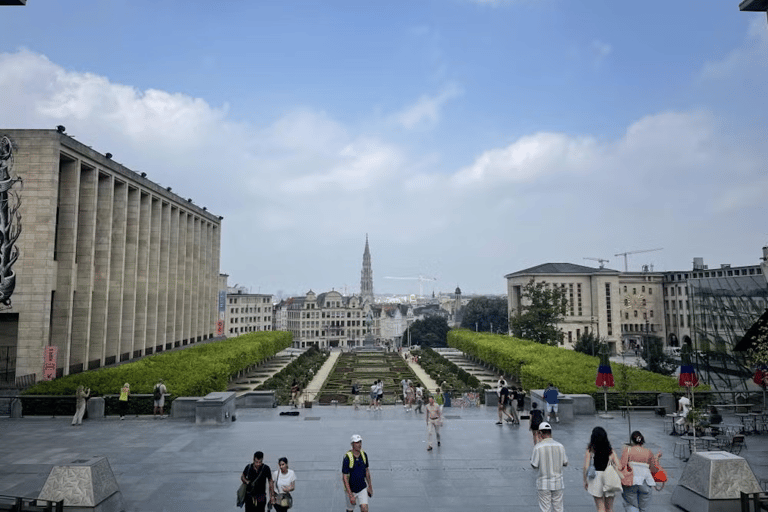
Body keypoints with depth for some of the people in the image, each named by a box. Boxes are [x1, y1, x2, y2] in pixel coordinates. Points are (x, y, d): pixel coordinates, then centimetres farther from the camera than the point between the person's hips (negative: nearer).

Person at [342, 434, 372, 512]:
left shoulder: (364, 455, -9)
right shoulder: (347, 458, -25)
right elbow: (345, 478, -23)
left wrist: (370, 486, 12)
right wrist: (351, 495, -26)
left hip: (362, 488, 3)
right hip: (351, 489, -3)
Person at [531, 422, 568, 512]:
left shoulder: (538, 447, -15)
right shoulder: (560, 446, -4)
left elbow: (534, 465, -8)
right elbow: (565, 463, 6)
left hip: (544, 484, -3)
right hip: (558, 483, 3)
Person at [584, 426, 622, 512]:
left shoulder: (590, 450, -6)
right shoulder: (610, 451, 0)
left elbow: (586, 467, -9)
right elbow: (619, 466, -5)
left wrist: (585, 481, 2)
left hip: (596, 479, -2)